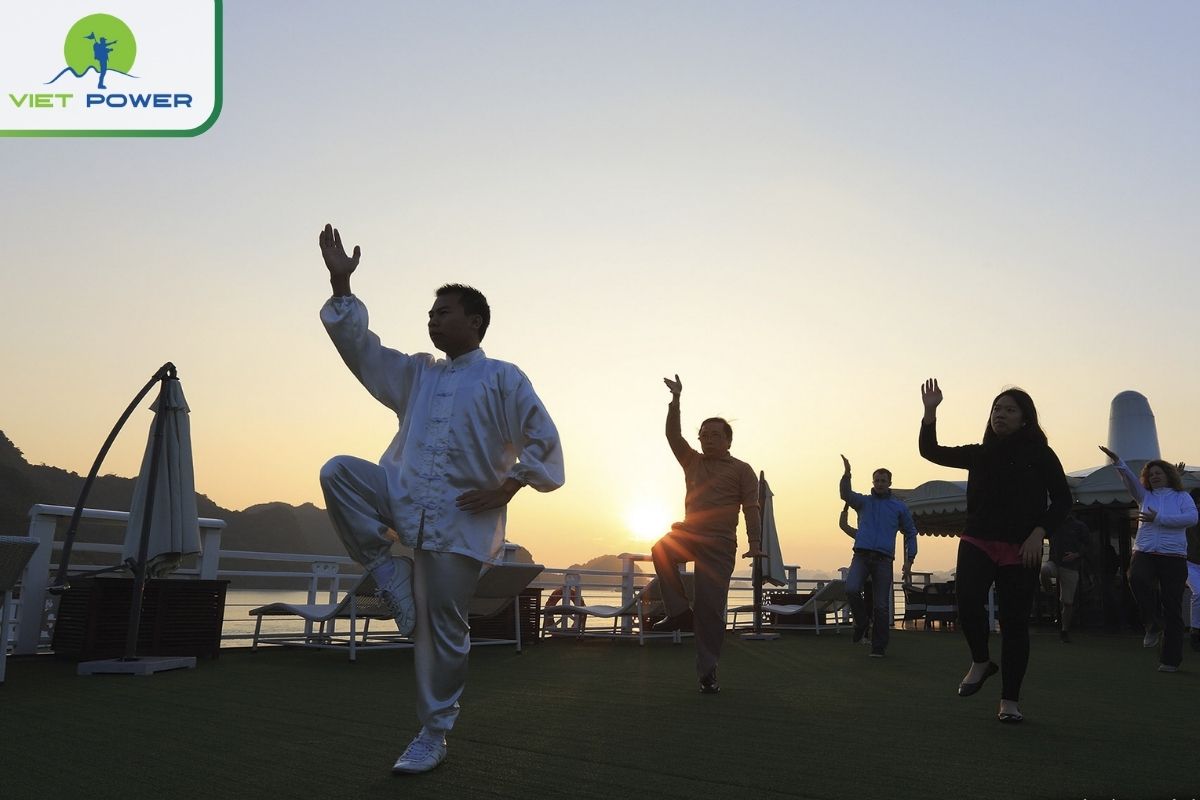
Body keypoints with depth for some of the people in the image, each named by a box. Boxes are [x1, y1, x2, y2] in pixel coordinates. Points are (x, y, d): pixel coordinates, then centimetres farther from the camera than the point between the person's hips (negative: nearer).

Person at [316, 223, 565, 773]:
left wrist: (505, 488, -11)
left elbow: (543, 440, -3)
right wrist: (340, 282, 4)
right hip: (406, 498, 5)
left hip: (461, 516, -5)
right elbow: (357, 345, 12)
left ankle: (433, 735, 18)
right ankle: (387, 573, -8)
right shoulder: (416, 375, 18)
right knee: (338, 472, -19)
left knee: (443, 629, -1)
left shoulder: (503, 379, 2)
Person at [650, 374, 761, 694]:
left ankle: (708, 671, 4)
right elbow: (673, 435, 5)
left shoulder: (741, 470, 4)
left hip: (719, 544, -4)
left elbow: (751, 509, -3)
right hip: (688, 534, 4)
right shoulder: (693, 462, 16)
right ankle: (678, 611, -14)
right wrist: (676, 399, -5)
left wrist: (755, 544, -16)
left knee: (710, 608, -6)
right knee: (661, 550, -28)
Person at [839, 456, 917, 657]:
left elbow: (910, 533, 17)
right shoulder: (863, 501, 13)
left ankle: (879, 647, 10)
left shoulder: (899, 506, 14)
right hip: (861, 555, 0)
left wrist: (909, 561, 9)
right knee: (851, 589, -24)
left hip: (884, 559, 0)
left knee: (882, 606, -1)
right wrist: (846, 474, -25)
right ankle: (861, 623, 1)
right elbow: (846, 494, -7)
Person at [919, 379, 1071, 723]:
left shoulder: (1041, 456, 3)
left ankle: (1010, 700, 16)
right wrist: (930, 411, -3)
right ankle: (980, 662, 3)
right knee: (968, 599, -23)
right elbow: (930, 451, 9)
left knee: (1014, 622, 2)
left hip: (1020, 550, -1)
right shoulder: (979, 454, 11)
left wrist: (1038, 534, -11)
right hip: (977, 542, 1)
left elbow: (1062, 500, 3)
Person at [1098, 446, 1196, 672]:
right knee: (1137, 578, -33)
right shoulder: (1145, 496, 17)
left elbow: (1192, 518, -9)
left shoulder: (1182, 496, 8)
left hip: (1173, 556, -2)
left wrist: (1159, 518, -13)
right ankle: (1154, 624, -11)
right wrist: (1118, 462, -16)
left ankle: (1171, 659, 8)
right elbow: (1130, 479, 0)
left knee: (1173, 608, 0)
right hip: (1144, 553, 2)